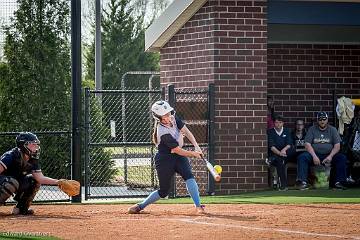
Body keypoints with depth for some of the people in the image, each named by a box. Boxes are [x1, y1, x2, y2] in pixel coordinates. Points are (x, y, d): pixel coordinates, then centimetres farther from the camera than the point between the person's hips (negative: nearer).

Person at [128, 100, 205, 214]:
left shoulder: (173, 119, -8)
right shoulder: (163, 133, -29)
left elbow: (186, 131, -7)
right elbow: (178, 150, -24)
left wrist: (196, 146, -20)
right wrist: (193, 154, -16)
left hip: (178, 157, 6)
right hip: (165, 159, -6)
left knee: (189, 176, -18)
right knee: (164, 191, 0)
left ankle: (198, 206, -23)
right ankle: (141, 206, 19)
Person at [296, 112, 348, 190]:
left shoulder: (332, 130, 8)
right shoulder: (312, 129, 7)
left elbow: (337, 146, 1)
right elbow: (307, 144, -3)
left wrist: (330, 156, -17)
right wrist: (314, 156, -18)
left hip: (328, 155, 0)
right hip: (314, 154, 0)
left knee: (342, 158, -26)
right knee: (301, 157, -29)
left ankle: (338, 183, -28)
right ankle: (303, 182, -37)